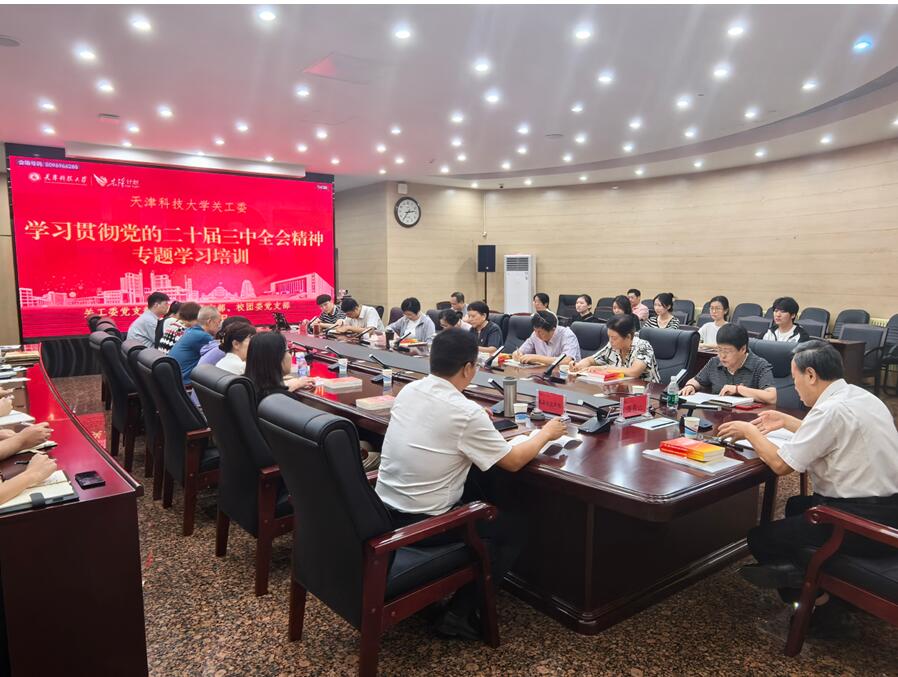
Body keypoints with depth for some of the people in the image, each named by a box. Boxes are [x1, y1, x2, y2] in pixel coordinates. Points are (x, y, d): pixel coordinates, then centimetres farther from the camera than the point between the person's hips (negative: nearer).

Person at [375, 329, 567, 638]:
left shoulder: (408, 391, -1)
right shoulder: (466, 412, -21)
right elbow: (513, 462, -9)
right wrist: (545, 433, 7)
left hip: (384, 510, 7)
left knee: (480, 484, 24)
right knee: (516, 526, 13)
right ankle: (460, 613, 12)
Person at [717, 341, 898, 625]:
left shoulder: (831, 410, -22)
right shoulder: (860, 396, 6)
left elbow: (780, 464, -16)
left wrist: (749, 431, -2)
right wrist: (786, 421, 22)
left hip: (864, 522, -10)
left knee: (760, 539, 2)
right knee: (796, 505, 30)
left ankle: (815, 598, 15)